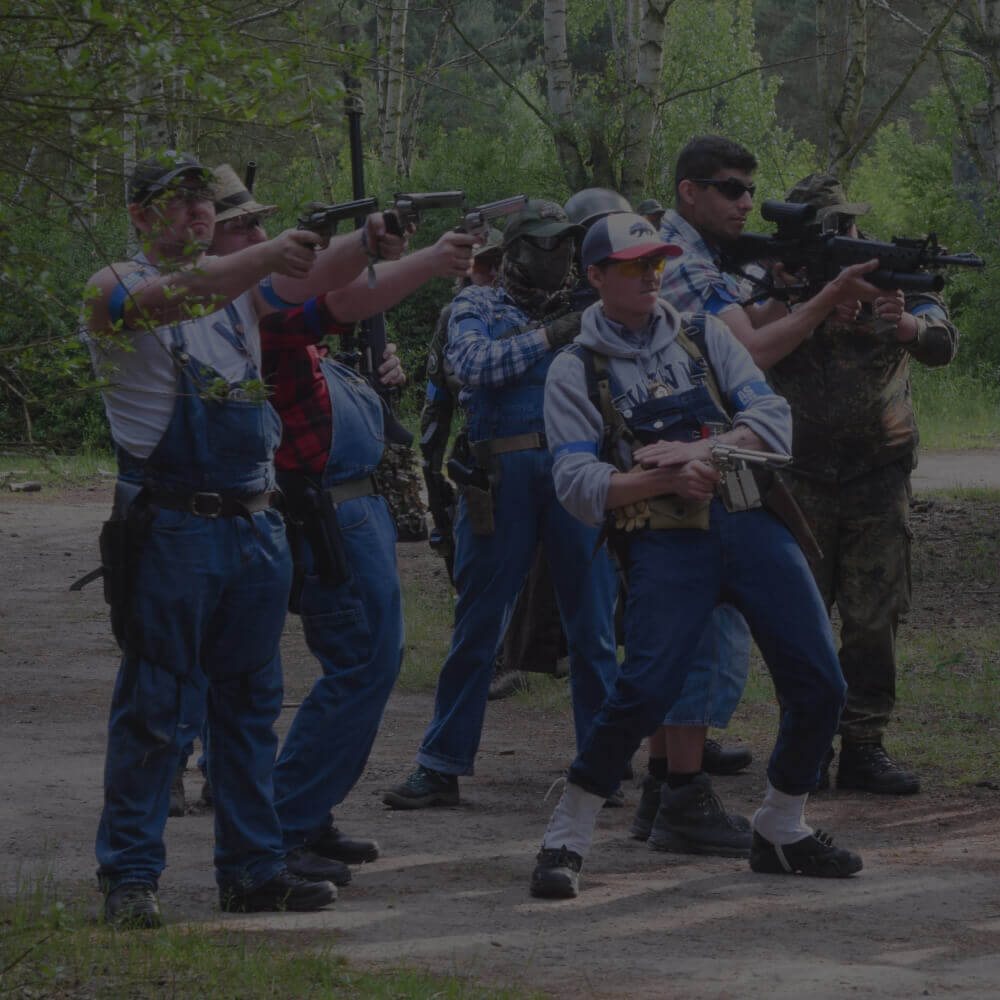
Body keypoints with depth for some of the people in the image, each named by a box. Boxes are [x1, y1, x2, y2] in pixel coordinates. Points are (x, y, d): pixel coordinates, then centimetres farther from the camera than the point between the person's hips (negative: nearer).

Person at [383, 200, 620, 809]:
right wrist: (550, 336, -16)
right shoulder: (479, 307, 9)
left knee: (593, 627, 3)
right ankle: (442, 768, 8)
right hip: (504, 477, -2)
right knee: (477, 627, 2)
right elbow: (474, 364, -10)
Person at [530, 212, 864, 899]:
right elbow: (579, 485, -4)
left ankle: (781, 831, 21)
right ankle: (566, 842, -9)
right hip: (667, 541, -4)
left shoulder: (705, 338, 17)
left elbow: (773, 418, 6)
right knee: (647, 688, -22)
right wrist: (667, 478, -17)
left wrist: (701, 450, -10)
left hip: (752, 525, 4)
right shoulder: (576, 371, 7)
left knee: (820, 687, 0)